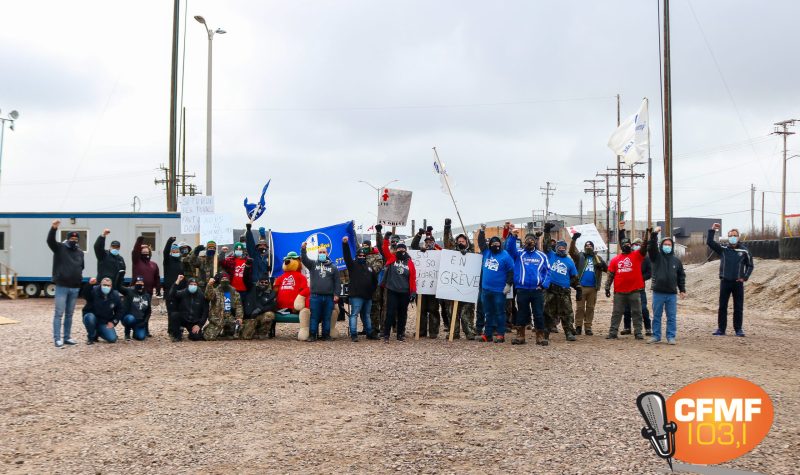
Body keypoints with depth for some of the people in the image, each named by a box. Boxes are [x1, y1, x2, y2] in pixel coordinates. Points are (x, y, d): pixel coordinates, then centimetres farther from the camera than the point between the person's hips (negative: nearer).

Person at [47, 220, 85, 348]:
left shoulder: (80, 252, 14)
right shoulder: (60, 248, -1)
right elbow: (50, 241, -19)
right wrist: (53, 229, -35)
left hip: (75, 288, 5)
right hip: (62, 287, -5)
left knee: (69, 314, 11)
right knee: (59, 313, -4)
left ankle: (67, 337, 18)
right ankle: (57, 338, -2)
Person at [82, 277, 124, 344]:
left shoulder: (115, 295, -2)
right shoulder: (94, 291, -13)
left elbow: (119, 310, 9)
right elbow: (85, 295, -36)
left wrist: (113, 322, -2)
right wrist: (90, 285, -53)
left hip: (104, 323, 2)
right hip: (91, 316, -2)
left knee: (112, 339, -16)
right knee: (90, 317, -39)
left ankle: (97, 332, 19)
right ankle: (91, 337, -10)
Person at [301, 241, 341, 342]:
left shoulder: (333, 267, 12)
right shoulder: (313, 264, 11)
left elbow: (337, 282, 10)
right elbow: (304, 259, -6)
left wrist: (336, 294, 1)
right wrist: (303, 249, -23)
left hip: (329, 297, 1)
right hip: (315, 296, -1)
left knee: (327, 317, 6)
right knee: (314, 317, 1)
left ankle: (326, 335, 13)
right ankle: (312, 335, 6)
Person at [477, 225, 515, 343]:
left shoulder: (505, 256, -6)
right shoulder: (486, 252, 9)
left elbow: (511, 271, -8)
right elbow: (481, 243, 16)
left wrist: (508, 284, -13)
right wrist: (482, 231, 6)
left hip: (499, 290, -5)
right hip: (486, 289, 5)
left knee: (500, 313, 0)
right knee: (488, 313, 11)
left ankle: (501, 335, 5)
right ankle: (487, 334, 16)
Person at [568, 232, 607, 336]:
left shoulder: (597, 258, 13)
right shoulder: (580, 256, 5)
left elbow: (606, 268, 8)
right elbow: (571, 251, -13)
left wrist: (602, 265, -15)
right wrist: (574, 239, -26)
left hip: (593, 288, 3)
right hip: (581, 286, -3)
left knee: (590, 308, 6)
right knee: (580, 307, 0)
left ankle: (588, 327, 11)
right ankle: (578, 326, 5)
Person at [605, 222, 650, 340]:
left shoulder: (637, 255, 3)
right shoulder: (615, 259, 8)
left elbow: (644, 247, -12)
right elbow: (611, 275, 9)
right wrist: (607, 287, 5)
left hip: (634, 290, -2)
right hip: (619, 291, 2)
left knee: (636, 312, 4)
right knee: (616, 313, 6)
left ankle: (638, 333, 10)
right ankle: (613, 332, 9)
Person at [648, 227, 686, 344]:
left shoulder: (676, 260, 9)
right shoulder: (656, 257, 3)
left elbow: (681, 276, 13)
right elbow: (651, 247, -15)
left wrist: (682, 290, 7)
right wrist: (654, 234, -27)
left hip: (672, 294, 1)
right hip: (658, 292, -1)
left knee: (672, 317, 3)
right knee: (656, 316, 6)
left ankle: (671, 337, 10)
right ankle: (656, 336, 14)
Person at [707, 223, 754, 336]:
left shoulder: (744, 251, 4)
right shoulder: (722, 249, 5)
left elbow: (750, 265, 11)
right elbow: (709, 242, -5)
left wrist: (745, 277, -1)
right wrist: (712, 230, -15)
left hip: (738, 283, 0)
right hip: (725, 282, 0)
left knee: (738, 307, 4)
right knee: (722, 307, 3)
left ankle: (738, 329, 13)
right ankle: (721, 328, 10)